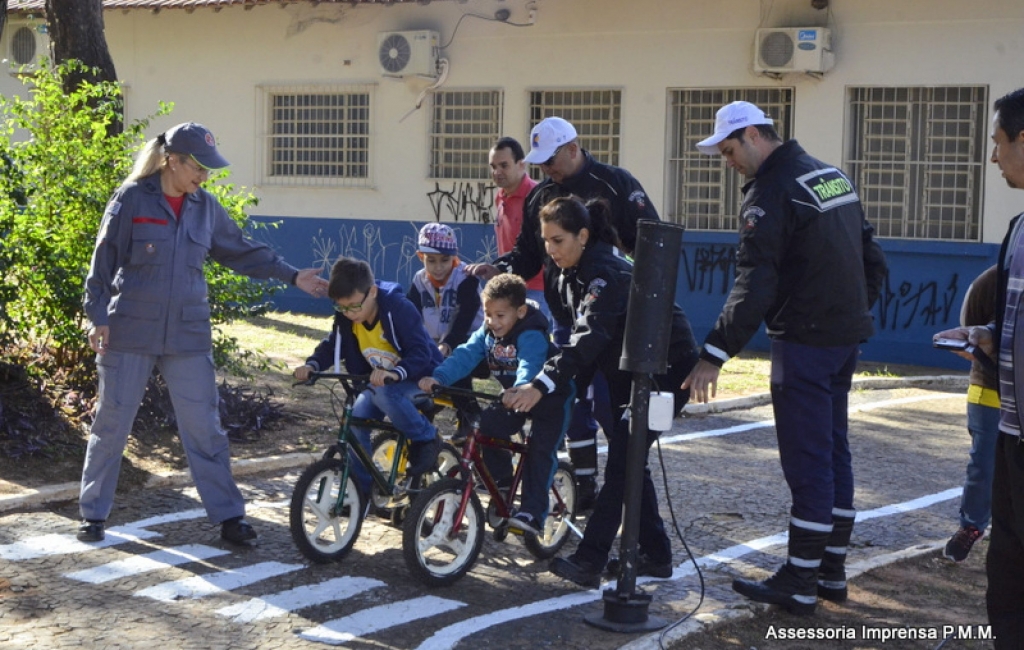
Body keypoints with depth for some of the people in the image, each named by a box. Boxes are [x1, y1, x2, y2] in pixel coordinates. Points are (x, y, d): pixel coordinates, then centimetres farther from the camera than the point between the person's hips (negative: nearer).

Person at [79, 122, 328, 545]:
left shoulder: (206, 207, 6)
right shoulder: (131, 199, -7)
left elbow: (241, 251, 14)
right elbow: (103, 260, -5)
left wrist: (291, 276, 9)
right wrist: (98, 316, -9)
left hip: (188, 335, 3)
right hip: (130, 333, -3)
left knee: (204, 428, 4)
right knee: (111, 424, 6)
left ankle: (228, 515, 9)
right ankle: (94, 513, 20)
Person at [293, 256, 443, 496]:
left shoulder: (398, 308, -26)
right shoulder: (345, 317, -9)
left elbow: (421, 352, -32)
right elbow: (332, 346, 3)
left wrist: (395, 373, -50)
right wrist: (312, 365, -18)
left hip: (419, 380, -6)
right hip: (378, 382, 6)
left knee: (384, 393, -36)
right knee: (355, 420, -15)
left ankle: (426, 439, -14)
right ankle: (361, 490, -1)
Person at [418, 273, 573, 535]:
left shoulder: (531, 336, -29)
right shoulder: (487, 333, -7)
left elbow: (530, 366, -47)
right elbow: (465, 355, -19)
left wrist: (519, 390, -67)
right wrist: (438, 377, -35)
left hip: (550, 398, -7)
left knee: (540, 451, -20)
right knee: (485, 425, -11)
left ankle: (533, 512, -20)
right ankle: (502, 481, 10)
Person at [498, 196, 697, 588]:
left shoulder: (607, 272, -27)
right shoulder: (569, 273, 2)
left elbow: (590, 336, -39)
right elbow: (576, 332, 4)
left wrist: (542, 386, -47)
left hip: (666, 368, -10)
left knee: (621, 462, -14)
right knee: (628, 461, 10)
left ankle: (588, 562, -17)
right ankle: (655, 556, 20)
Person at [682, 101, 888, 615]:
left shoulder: (771, 191, -15)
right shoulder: (834, 176, 13)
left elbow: (754, 287, -23)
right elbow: (871, 258, 17)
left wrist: (714, 355, -22)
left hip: (805, 341, -9)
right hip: (847, 338, 9)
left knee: (807, 460, -5)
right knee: (833, 449, 14)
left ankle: (800, 582, 1)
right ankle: (832, 570, 21)